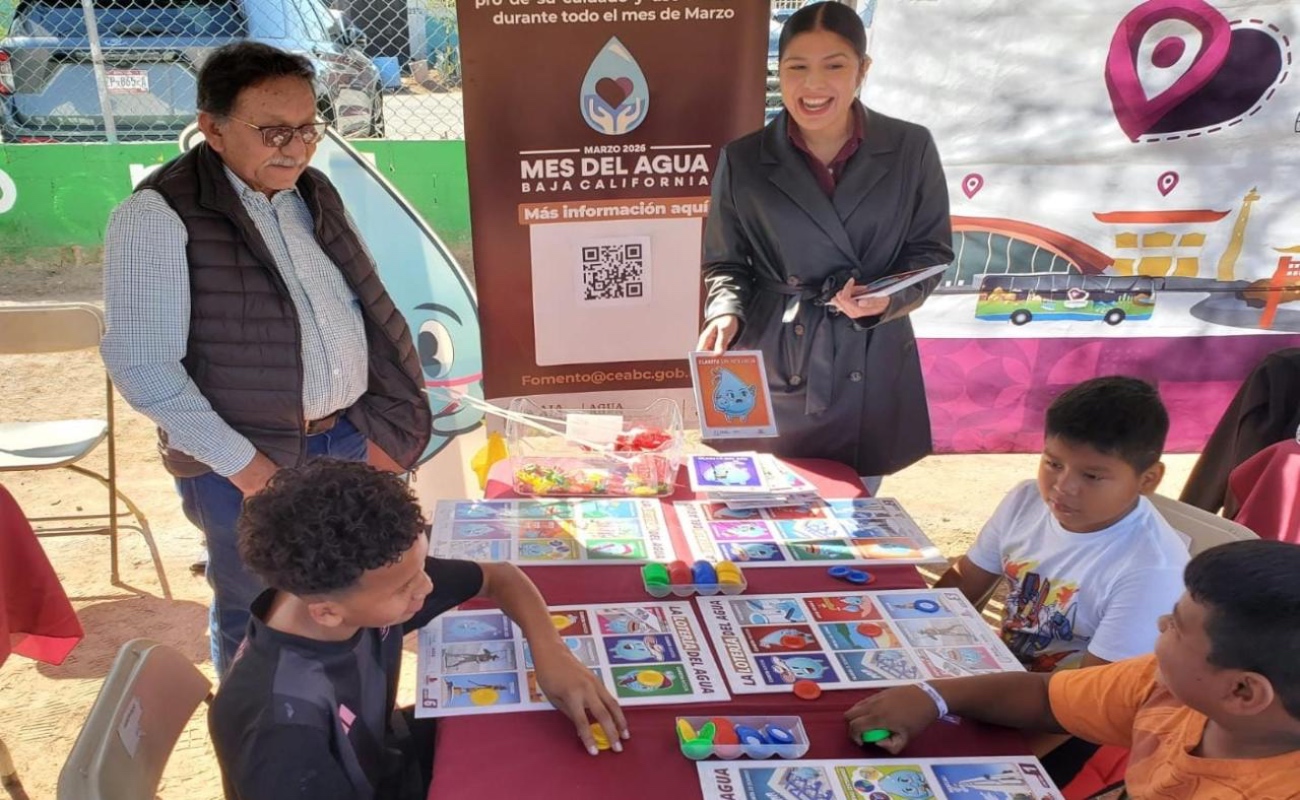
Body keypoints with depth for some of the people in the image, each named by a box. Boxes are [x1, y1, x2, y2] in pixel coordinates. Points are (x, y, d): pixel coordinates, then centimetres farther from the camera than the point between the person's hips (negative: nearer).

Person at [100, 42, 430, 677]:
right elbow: (141, 364, -17)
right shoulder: (158, 216, -14)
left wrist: (387, 423, 5)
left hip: (352, 439, 6)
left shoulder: (314, 193, 7)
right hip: (249, 464, -6)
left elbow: (369, 310, 11)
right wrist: (240, 463, -17)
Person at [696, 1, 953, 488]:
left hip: (871, 370, 1)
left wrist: (888, 299, -14)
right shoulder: (742, 160, -2)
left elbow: (932, 251, 5)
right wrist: (727, 314, -16)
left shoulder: (911, 149, -2)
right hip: (775, 371, 0)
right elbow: (725, 263, 4)